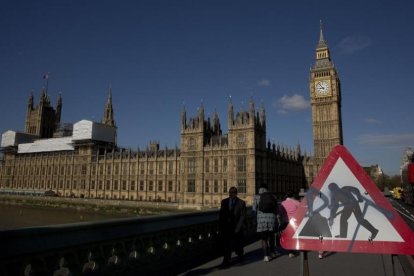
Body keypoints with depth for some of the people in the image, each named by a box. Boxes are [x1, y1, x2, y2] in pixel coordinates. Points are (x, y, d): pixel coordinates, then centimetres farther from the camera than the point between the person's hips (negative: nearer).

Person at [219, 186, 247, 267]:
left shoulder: (241, 203, -6)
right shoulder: (224, 201, 3)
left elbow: (242, 216, -7)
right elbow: (221, 215, 6)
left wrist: (237, 228, -12)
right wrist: (221, 226, 0)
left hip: (237, 227, -2)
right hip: (226, 227, 2)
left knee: (237, 244, 11)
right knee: (226, 245, -4)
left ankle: (240, 254, 39)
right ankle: (226, 261, 5)